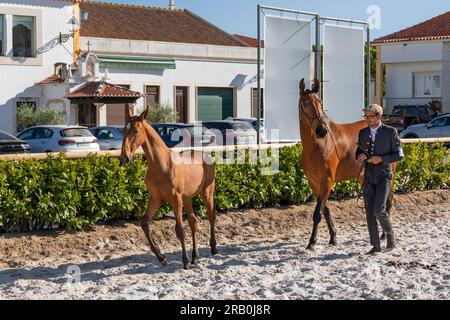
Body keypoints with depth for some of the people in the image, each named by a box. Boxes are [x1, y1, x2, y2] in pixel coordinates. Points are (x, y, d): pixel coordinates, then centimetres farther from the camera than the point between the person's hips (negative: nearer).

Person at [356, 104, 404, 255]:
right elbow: (358, 151, 18)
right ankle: (375, 246, 12)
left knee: (379, 209, -16)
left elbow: (399, 155, -5)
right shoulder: (363, 132, 8)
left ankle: (390, 234, 12)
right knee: (369, 212, 3)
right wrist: (359, 156, -6)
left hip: (383, 176, -5)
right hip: (368, 176, 5)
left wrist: (381, 159, -18)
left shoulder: (390, 132, -5)